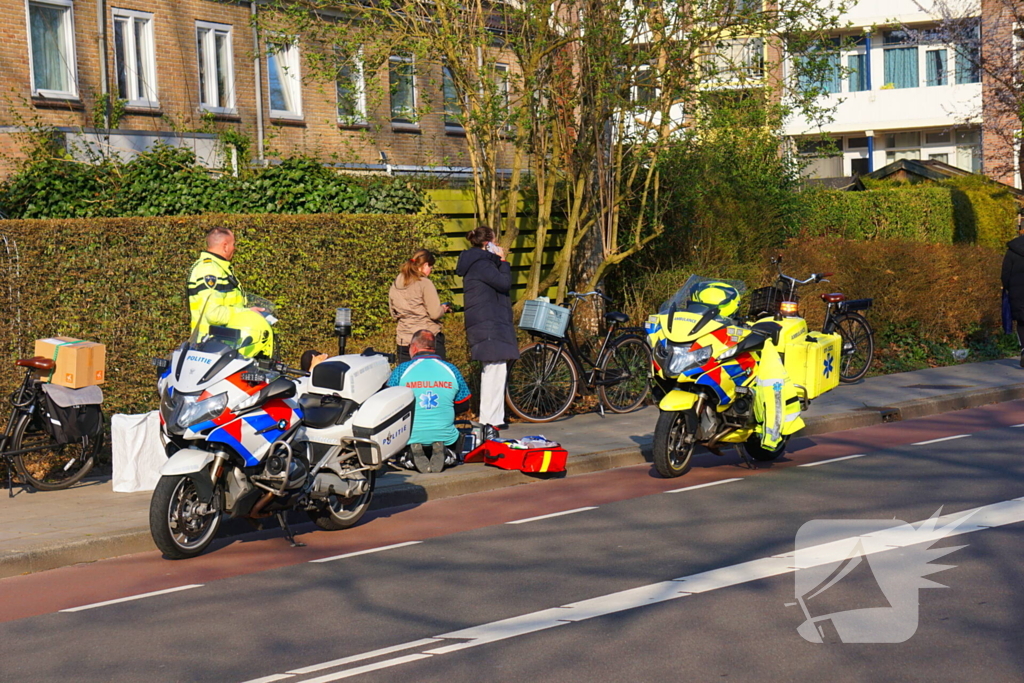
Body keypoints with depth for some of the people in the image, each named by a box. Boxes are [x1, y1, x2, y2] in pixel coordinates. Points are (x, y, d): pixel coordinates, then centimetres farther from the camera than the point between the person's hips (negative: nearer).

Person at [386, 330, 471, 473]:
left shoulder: (402, 370, -3)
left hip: (410, 438, -2)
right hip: (445, 438, 2)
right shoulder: (450, 369, 3)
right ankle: (444, 454, -2)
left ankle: (412, 454, -5)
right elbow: (463, 405, 12)